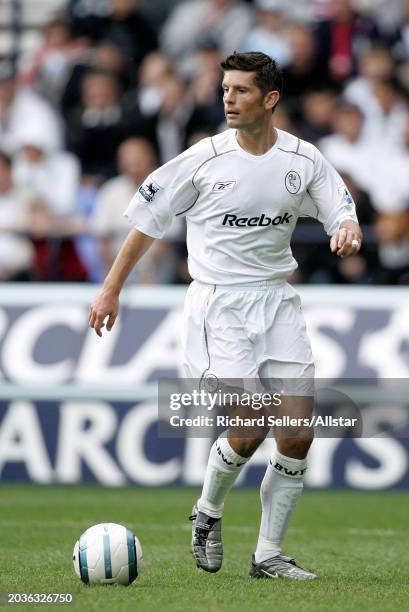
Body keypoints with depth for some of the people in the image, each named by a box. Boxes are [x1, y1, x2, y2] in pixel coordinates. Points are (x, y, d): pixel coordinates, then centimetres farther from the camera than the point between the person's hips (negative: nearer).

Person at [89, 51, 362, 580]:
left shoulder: (303, 160, 1)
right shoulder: (204, 159, -6)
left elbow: (343, 212, 9)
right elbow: (147, 219, 3)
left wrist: (348, 231, -16)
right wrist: (111, 289, 4)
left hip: (277, 299, 4)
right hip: (218, 304, -4)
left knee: (298, 434, -4)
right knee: (249, 429, -15)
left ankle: (268, 556, 9)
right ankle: (207, 513, 16)